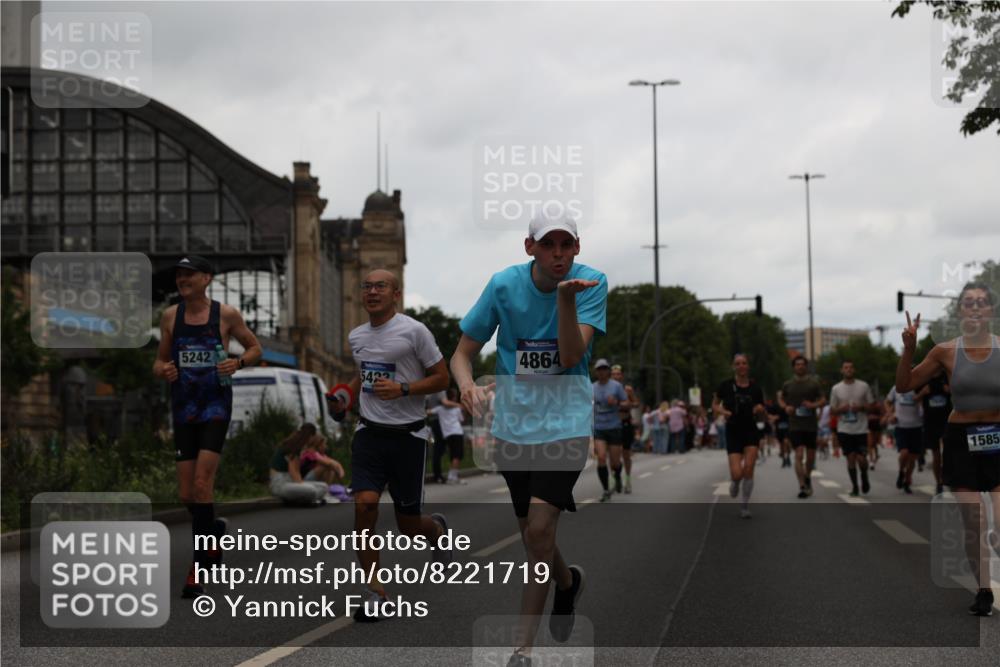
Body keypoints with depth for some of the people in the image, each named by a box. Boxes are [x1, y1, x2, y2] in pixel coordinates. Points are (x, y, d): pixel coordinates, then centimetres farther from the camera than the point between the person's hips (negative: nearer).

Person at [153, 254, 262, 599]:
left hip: (216, 406, -4)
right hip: (183, 408, 4)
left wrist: (238, 363, -11)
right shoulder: (170, 316, 6)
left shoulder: (226, 315, -2)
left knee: (202, 484, -16)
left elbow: (255, 348, 10)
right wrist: (163, 370, -10)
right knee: (186, 494, 4)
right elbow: (158, 363, 14)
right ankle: (213, 528, 37)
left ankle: (198, 569, -11)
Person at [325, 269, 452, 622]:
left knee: (408, 525, 4)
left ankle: (437, 529, 43)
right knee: (364, 504, -17)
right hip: (369, 433, 4)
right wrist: (345, 401, 10)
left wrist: (402, 389, -18)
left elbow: (441, 378, -5)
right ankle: (374, 591, -7)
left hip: (408, 435, -4)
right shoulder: (356, 336, 9)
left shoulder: (414, 331, -8)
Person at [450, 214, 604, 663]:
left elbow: (571, 357, -20)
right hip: (514, 425, 3)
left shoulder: (590, 283, -9)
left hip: (566, 423, -3)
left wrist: (566, 296, -32)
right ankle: (568, 581, 47)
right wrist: (466, 383, -23)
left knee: (539, 531, -16)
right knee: (532, 538, 12)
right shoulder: (504, 285, -5)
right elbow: (463, 353, -1)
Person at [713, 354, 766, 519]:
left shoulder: (755, 388, 0)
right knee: (737, 474, -11)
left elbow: (764, 417, 7)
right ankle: (735, 483, 29)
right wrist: (722, 411, -11)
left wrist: (761, 411, -15)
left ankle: (744, 505, 4)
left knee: (748, 469, -14)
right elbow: (715, 404, 10)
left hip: (751, 432, 1)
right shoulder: (726, 386, -4)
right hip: (733, 432, -1)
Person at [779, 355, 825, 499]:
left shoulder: (813, 383, 2)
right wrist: (785, 407, -3)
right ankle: (802, 486, -16)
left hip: (811, 425, 1)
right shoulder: (788, 385, 3)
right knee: (799, 455, -14)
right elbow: (780, 397, 18)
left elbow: (823, 401, 5)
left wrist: (813, 405, -16)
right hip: (795, 426, -1)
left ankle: (807, 477, 39)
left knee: (810, 457, 10)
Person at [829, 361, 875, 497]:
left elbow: (871, 406, 6)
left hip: (861, 429, -1)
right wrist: (841, 409, -11)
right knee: (851, 458, 1)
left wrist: (861, 407, -13)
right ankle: (854, 486, 14)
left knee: (861, 458, -7)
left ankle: (864, 478, 23)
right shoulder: (836, 388, 5)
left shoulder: (863, 386, 2)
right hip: (844, 430, 1)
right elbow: (832, 410, 10)